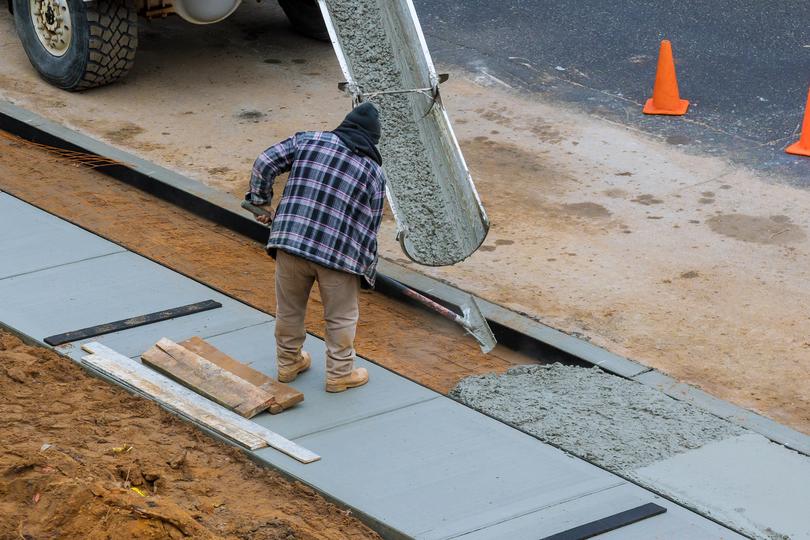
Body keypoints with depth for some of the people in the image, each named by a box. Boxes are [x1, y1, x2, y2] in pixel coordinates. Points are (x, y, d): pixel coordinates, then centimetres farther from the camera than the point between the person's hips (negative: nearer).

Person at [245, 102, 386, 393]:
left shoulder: (309, 140, 9)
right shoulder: (374, 172, 8)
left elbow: (265, 163, 4)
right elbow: (371, 227, 10)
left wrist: (259, 201, 18)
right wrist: (367, 271, 20)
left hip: (290, 240, 2)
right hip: (340, 252, -2)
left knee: (289, 308, 21)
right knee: (341, 317, 15)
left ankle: (288, 363, 35)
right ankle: (339, 374, 25)